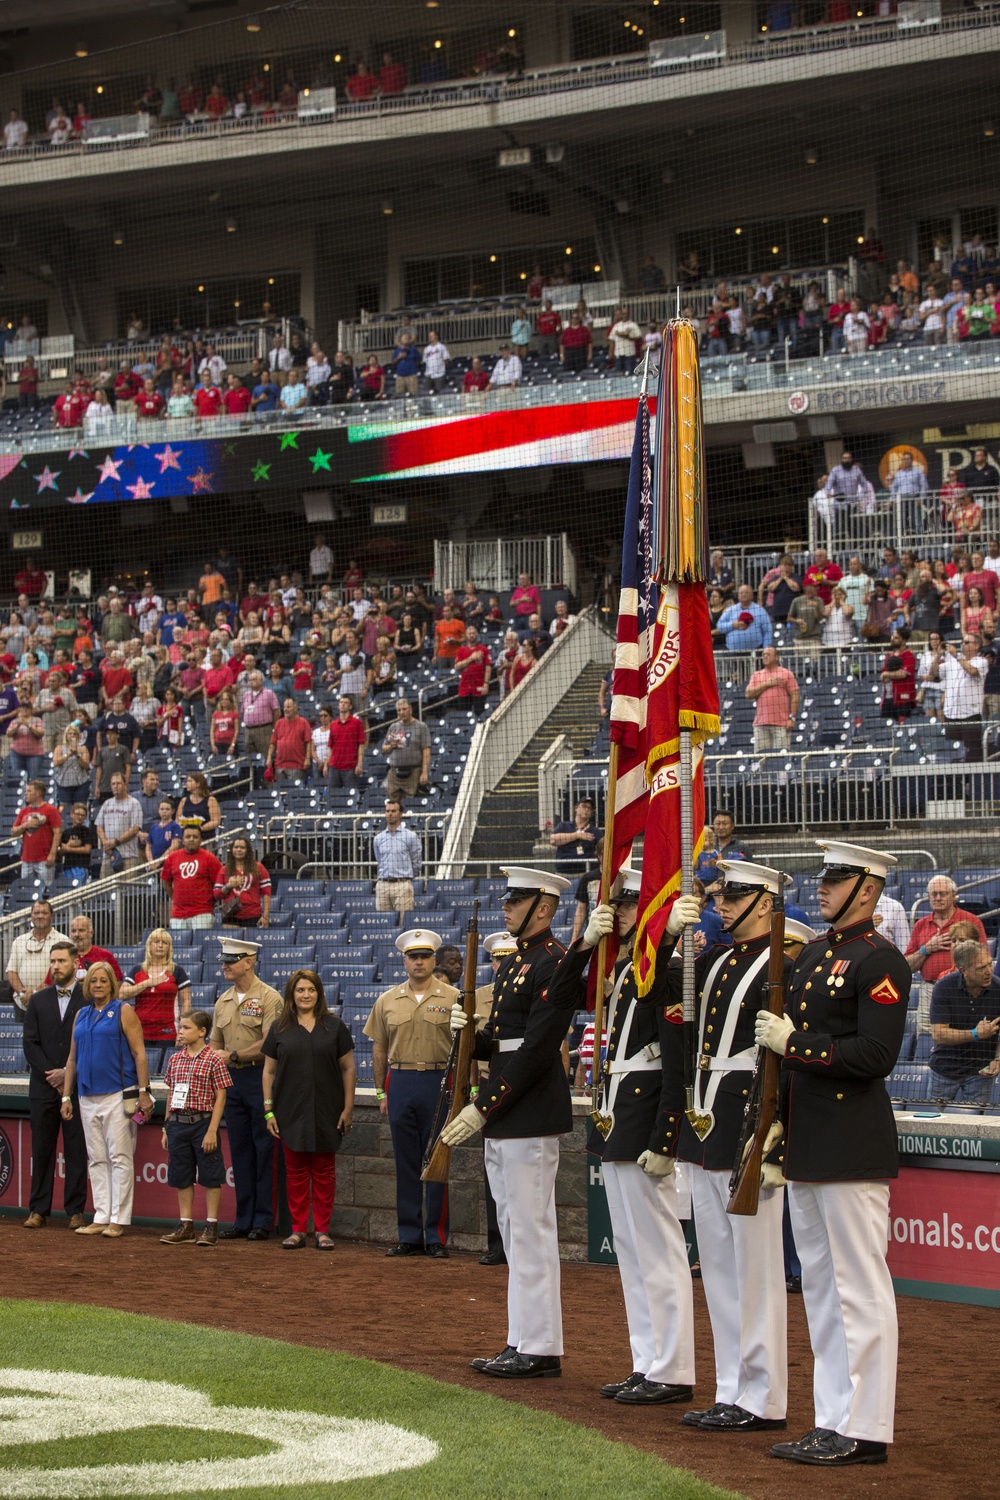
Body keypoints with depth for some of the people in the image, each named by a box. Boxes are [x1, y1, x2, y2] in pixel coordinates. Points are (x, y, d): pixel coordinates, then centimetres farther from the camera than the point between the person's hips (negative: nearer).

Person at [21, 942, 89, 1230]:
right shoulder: (38, 1000, 12)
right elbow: (30, 1043, 6)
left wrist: (68, 1073, -10)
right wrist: (51, 1074, -7)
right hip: (43, 1087, 3)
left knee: (77, 1150, 0)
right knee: (41, 1149, 3)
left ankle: (76, 1211, 4)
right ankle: (38, 1210, 7)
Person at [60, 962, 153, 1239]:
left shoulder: (123, 1011, -1)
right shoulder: (82, 1015, 15)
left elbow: (139, 1054, -5)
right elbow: (72, 1058, 18)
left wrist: (143, 1092, -12)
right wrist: (66, 1096, 13)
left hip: (118, 1095, -6)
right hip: (88, 1098, 6)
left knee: (120, 1158, -5)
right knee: (97, 1160, 7)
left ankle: (119, 1220, -3)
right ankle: (101, 1218, 10)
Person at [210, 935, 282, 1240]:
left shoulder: (268, 998, -8)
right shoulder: (223, 1001, 13)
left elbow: (269, 1044, -16)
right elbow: (215, 1044, 18)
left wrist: (234, 1055, -14)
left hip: (260, 1078, -7)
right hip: (232, 1079, 7)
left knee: (264, 1150, -2)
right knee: (240, 1151, 9)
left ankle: (263, 1220, 2)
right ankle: (244, 1219, 14)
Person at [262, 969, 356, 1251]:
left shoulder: (334, 1026, 4)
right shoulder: (280, 1029, 6)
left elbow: (348, 1069, 4)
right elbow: (269, 1071, 8)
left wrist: (348, 1108, -1)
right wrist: (268, 1109, 2)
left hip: (326, 1112, -1)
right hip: (291, 1112, 1)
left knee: (324, 1171, 2)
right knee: (295, 1171, 3)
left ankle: (322, 1230, 8)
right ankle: (297, 1230, 9)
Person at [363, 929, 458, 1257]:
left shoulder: (453, 998, 1)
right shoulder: (388, 1001, 9)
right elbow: (379, 1049, 13)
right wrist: (381, 1092, 9)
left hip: (439, 1082, -3)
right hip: (400, 1083, 3)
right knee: (406, 1162, 7)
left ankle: (437, 1238, 4)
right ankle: (409, 1236, 12)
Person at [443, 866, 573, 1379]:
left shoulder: (554, 963, -14)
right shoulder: (511, 964, 18)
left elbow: (535, 1049, -20)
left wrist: (482, 1109, -20)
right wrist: (470, 1035, -2)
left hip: (531, 1118, -10)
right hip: (502, 1119, 10)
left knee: (531, 1231, -6)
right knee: (515, 1233, 13)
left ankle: (540, 1350, -2)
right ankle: (521, 1342, 18)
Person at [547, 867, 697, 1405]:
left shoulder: (665, 968, -14)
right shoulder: (616, 969, 13)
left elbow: (678, 1061, -19)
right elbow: (559, 998, 9)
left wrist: (661, 1141, -22)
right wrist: (585, 941, -6)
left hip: (644, 1122, -10)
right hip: (614, 1121, 10)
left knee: (657, 1247, -5)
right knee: (630, 1250, 13)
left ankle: (672, 1372, 1)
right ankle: (647, 1365, 19)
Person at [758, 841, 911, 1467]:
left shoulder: (880, 962, -11)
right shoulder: (812, 954, 16)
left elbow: (876, 1056, -19)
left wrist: (791, 1044, -16)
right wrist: (781, 1118, 12)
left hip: (853, 1147, -9)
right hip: (807, 1146, 9)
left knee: (860, 1287, -4)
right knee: (820, 1286, 13)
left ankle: (865, 1431, 0)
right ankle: (834, 1421, 20)